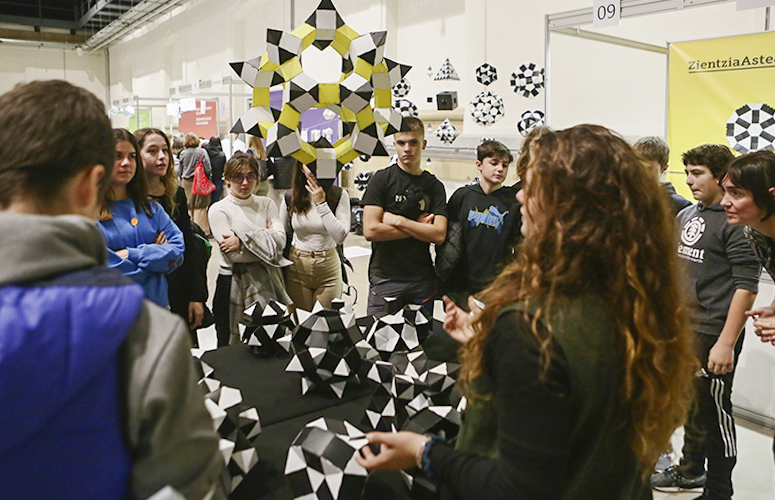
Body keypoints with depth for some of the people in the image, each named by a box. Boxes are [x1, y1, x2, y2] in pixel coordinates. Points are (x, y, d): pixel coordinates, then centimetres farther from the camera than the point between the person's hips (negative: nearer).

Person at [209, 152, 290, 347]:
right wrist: (267, 236, -7)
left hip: (267, 284, 3)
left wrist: (243, 240, -15)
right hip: (234, 286, -3)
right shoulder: (219, 210, -3)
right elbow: (234, 255, -14)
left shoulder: (267, 204, 9)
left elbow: (281, 240, -8)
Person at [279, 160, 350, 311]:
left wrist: (321, 204, -16)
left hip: (328, 269, -1)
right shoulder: (290, 197, 1)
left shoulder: (339, 195, -6)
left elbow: (340, 236, -16)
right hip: (297, 266, 2)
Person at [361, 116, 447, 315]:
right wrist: (418, 228, -6)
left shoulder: (435, 186, 7)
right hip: (385, 278, -3)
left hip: (422, 280, 3)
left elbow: (439, 235, -4)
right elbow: (370, 230, -13)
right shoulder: (381, 179, -1)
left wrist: (397, 220, -10)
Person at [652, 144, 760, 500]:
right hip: (682, 328, 8)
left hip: (714, 334, -8)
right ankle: (690, 470, 38)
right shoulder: (685, 215, 11)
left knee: (714, 411, 3)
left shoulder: (735, 221, -13)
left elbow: (746, 286, -17)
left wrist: (727, 343, -20)